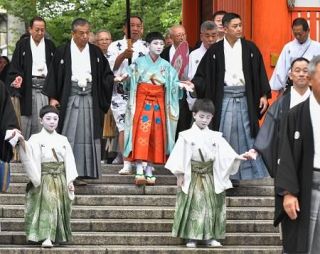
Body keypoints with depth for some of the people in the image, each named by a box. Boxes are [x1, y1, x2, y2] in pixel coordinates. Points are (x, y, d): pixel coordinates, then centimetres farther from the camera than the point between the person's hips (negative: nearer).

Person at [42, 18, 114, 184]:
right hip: (69, 98, -3)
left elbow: (105, 74, 11)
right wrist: (52, 97, -3)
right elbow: (54, 75, 2)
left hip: (90, 99, 3)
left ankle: (80, 172, 5)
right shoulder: (62, 52, 2)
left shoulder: (95, 52, 9)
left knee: (86, 136, 1)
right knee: (68, 136, -5)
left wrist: (114, 79, -10)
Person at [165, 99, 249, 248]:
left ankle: (211, 237, 8)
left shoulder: (216, 137, 7)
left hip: (210, 176, 3)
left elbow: (226, 153, -2)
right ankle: (191, 237, 1)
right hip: (192, 175, -3)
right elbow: (180, 156, -5)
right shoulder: (186, 136, -3)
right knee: (193, 206, -4)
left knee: (211, 206, 3)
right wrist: (179, 175, -9)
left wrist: (238, 157, -19)